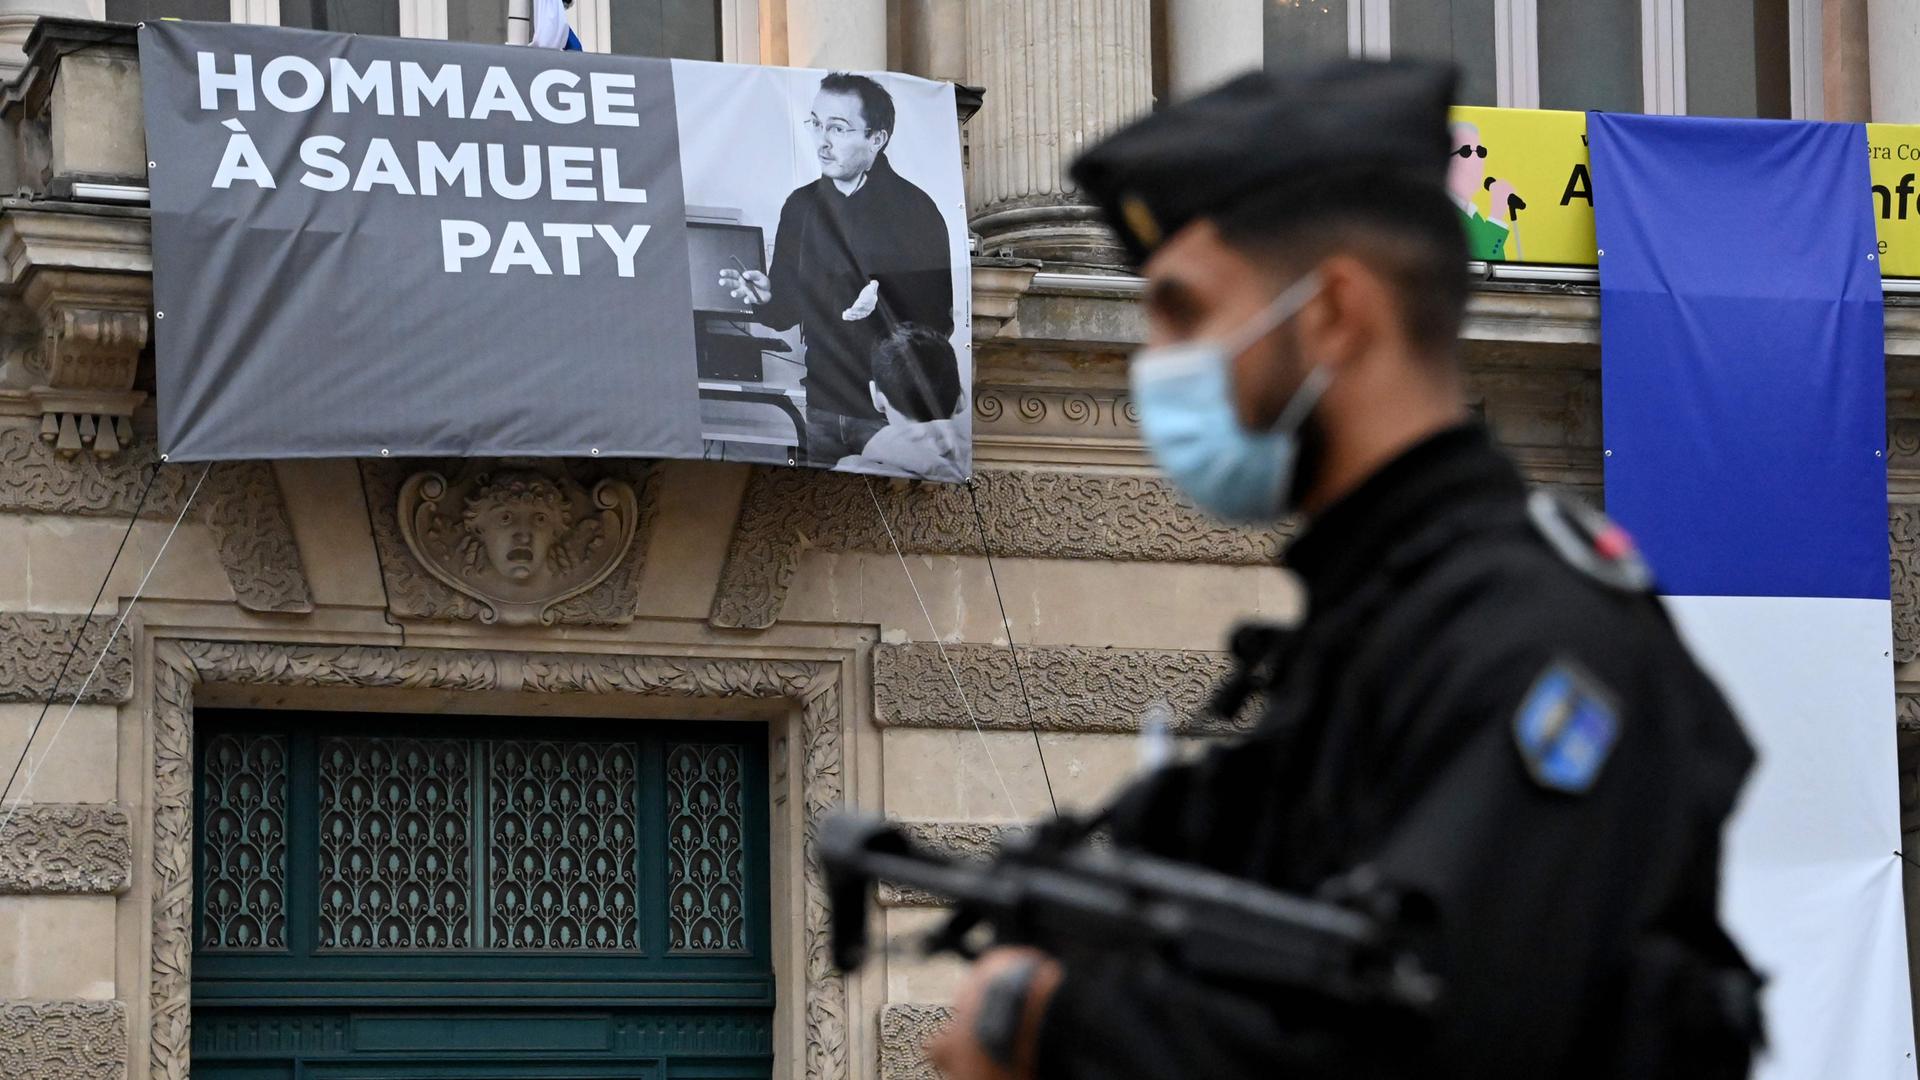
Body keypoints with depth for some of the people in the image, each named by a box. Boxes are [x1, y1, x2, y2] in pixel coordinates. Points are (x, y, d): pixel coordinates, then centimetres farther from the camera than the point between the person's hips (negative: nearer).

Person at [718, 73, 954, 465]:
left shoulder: (913, 208, -9)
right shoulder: (802, 206, 7)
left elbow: (938, 322, -12)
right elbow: (787, 313, 10)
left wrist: (884, 301, -30)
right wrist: (765, 297, -11)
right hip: (823, 409, 4)